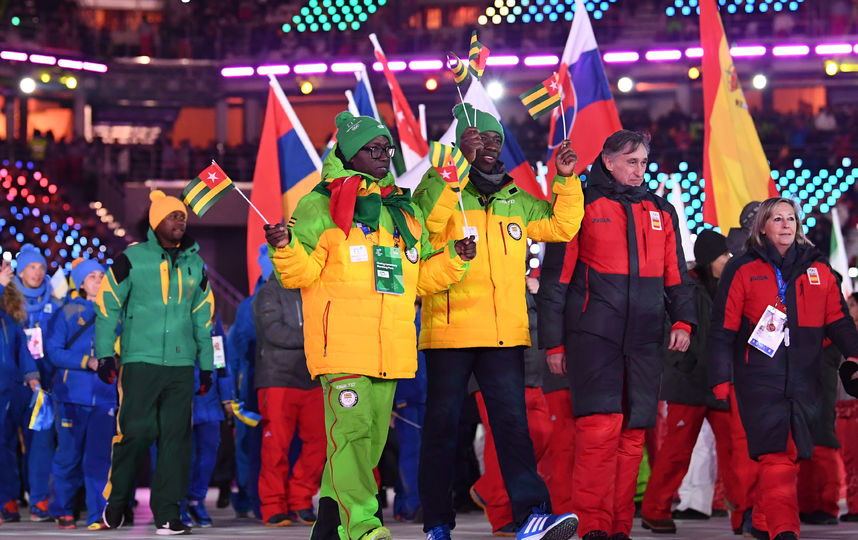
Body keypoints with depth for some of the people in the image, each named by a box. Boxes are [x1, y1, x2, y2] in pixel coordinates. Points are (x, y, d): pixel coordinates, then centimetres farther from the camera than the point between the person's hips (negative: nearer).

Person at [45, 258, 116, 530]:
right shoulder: (67, 313, 6)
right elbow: (54, 351, -1)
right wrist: (87, 362, -13)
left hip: (105, 393, 1)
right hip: (73, 394, -1)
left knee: (100, 456, -5)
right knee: (69, 455, 1)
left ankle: (98, 515, -3)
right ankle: (62, 511, 16)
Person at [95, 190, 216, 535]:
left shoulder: (195, 264, 14)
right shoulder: (131, 259, 1)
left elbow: (203, 318, 21)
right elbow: (107, 306, 3)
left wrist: (206, 365, 18)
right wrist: (105, 354, -4)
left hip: (181, 364, 4)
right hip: (139, 361, -4)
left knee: (176, 436, -1)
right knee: (135, 431, -8)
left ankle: (167, 512, 3)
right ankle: (117, 499, 14)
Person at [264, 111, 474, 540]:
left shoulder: (404, 210, 21)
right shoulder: (321, 205, 2)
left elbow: (422, 278, 25)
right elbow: (301, 274, -3)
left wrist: (454, 259, 8)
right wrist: (286, 248, -22)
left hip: (390, 345, 6)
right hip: (342, 343, -6)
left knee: (371, 435, 8)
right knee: (351, 427, -15)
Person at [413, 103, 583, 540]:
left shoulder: (516, 201, 18)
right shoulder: (441, 185, 2)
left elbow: (561, 226, 17)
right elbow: (430, 215, -19)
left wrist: (566, 180, 5)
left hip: (505, 333, 3)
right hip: (450, 329, -3)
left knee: (512, 422, -6)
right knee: (442, 425, 3)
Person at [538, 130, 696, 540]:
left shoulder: (660, 212, 17)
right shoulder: (583, 206, 2)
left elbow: (676, 273, 20)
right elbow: (556, 276, 2)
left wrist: (683, 320, 2)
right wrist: (554, 341, -2)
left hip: (644, 338, 5)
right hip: (593, 334, -5)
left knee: (632, 433, 3)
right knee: (600, 426, -15)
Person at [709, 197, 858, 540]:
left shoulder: (818, 270, 12)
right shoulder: (743, 270, 3)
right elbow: (723, 329, 1)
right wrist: (721, 380, -4)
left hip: (804, 380, 4)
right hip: (759, 379, -4)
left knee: (788, 453, 7)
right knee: (777, 452, -15)